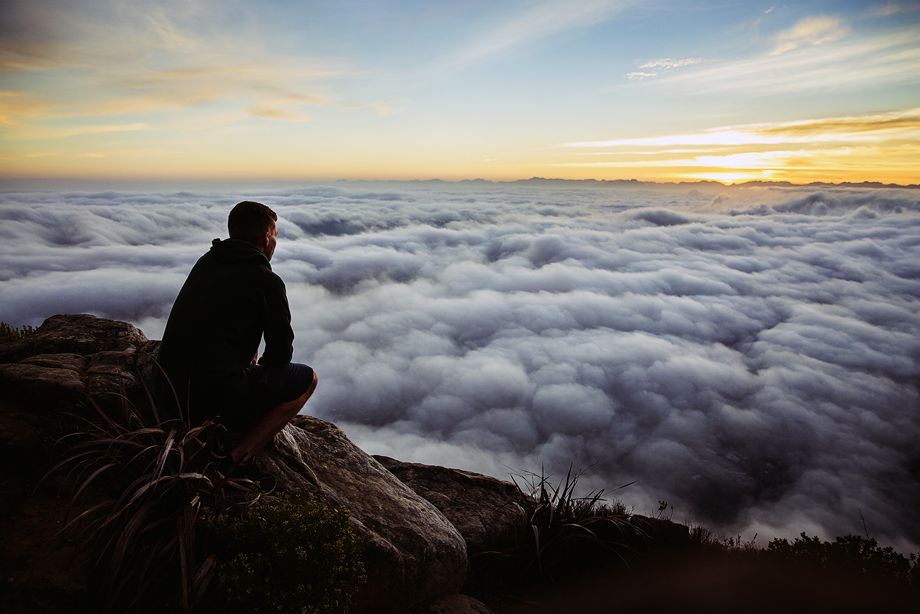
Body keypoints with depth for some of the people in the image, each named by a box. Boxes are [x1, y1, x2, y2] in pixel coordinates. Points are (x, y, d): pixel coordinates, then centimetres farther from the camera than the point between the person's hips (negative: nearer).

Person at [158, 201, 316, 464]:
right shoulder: (267, 281, -10)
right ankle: (238, 455, -3)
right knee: (307, 378, 7)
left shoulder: (206, 262, 11)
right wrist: (261, 364, 18)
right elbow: (281, 354, -3)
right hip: (215, 396, -8)